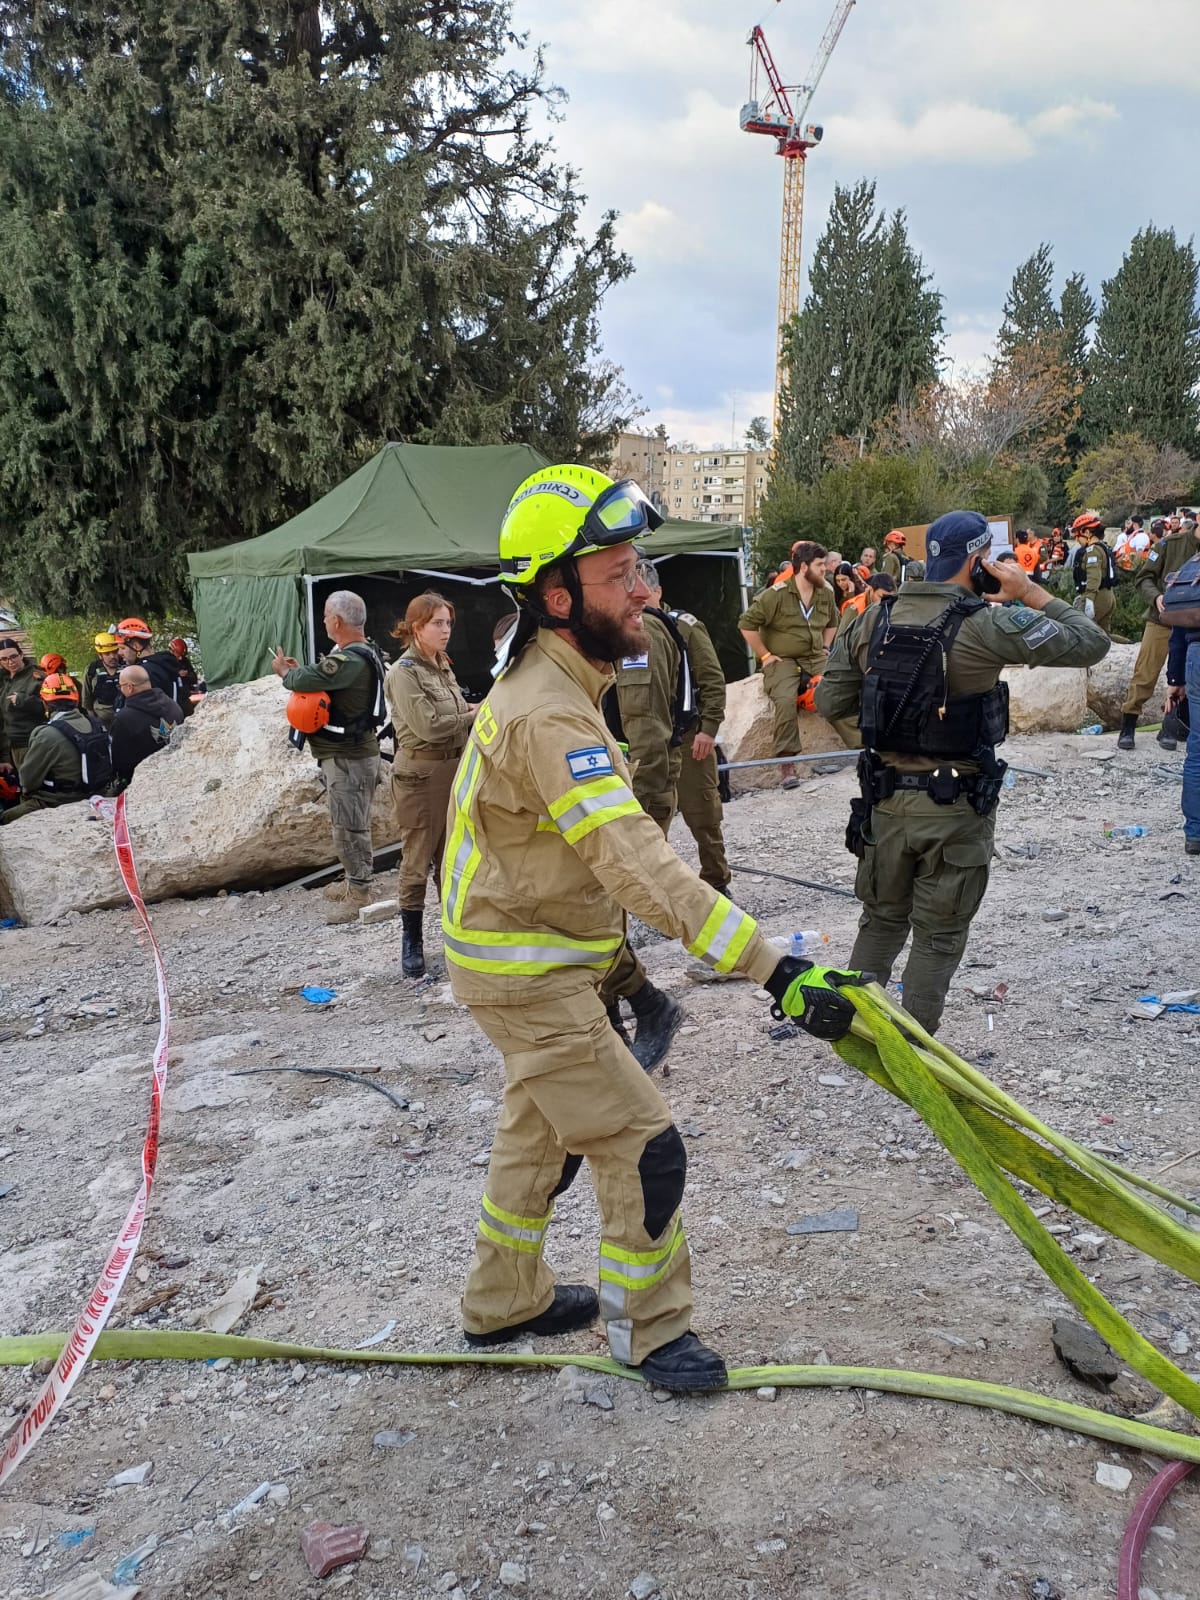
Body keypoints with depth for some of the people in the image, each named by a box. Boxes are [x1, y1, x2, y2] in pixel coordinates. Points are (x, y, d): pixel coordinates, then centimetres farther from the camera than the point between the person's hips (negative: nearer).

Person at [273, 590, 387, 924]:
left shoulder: (350, 661, -23)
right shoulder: (364, 654, 12)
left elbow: (304, 681, -26)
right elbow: (325, 680, 15)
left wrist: (284, 671, -5)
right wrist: (299, 671, 3)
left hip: (347, 757, -11)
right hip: (351, 750, 11)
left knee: (348, 825, -5)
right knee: (353, 822, 19)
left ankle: (358, 895, 2)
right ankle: (356, 881, 31)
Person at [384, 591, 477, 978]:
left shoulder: (443, 666, 12)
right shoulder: (403, 672, -11)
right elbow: (429, 726, -19)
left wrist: (472, 712, -1)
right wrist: (474, 715, -9)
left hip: (454, 769, 7)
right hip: (421, 774, -7)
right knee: (417, 862, 0)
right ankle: (412, 943, 10)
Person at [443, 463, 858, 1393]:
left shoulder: (550, 682, 3)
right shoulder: (549, 716, -30)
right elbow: (643, 868, -40)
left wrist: (610, 948, 25)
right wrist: (780, 973, -43)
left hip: (535, 955, 10)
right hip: (529, 977, -10)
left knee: (543, 1133, 24)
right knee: (644, 1148, 0)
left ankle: (504, 1301, 44)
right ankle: (649, 1329, 22)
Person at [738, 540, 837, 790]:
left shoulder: (826, 593, 7)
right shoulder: (776, 594, -12)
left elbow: (832, 623, 27)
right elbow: (747, 623, -10)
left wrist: (825, 648, 13)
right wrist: (765, 655, -9)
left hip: (816, 659, 5)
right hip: (782, 660, -5)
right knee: (786, 700, -31)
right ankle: (787, 762, -24)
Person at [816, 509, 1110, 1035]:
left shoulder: (875, 620, -2)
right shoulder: (988, 625, -16)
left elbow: (828, 702, 3)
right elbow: (1091, 643, -10)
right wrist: (1032, 592, -1)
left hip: (887, 800, 5)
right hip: (956, 809, -4)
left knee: (882, 918, 22)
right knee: (939, 936, 10)